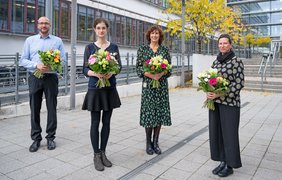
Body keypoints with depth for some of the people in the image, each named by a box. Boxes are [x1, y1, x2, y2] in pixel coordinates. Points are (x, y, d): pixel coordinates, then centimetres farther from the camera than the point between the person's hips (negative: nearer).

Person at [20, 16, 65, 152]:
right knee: (34, 109, 4)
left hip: (51, 77, -1)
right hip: (34, 78, 1)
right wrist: (37, 65, -14)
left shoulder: (57, 41, 8)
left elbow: (63, 60, 2)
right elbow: (23, 60, 4)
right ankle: (36, 138, 14)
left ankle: (50, 137, 14)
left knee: (52, 108, 2)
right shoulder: (30, 40, 10)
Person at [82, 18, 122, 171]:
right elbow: (85, 69, -2)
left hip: (110, 87, 2)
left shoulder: (114, 47, 7)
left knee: (106, 121, 8)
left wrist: (111, 73, -18)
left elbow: (119, 66, 3)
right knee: (95, 122, 2)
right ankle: (96, 155, 14)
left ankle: (103, 153, 22)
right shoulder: (90, 47, 2)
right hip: (95, 88, -2)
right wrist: (96, 73, -23)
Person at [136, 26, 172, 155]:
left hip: (162, 84, 2)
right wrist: (151, 75, -17)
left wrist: (160, 74, -14)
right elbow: (138, 68, -1)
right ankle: (148, 143, 11)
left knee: (160, 111, 2)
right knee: (148, 111, -2)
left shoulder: (165, 50, 9)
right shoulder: (142, 49, 4)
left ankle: (156, 142, 14)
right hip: (148, 85, -2)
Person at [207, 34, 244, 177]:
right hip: (215, 102, 6)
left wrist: (220, 94, -18)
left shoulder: (236, 61, -6)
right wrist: (209, 92, -6)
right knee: (216, 132, 10)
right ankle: (222, 161, 24)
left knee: (229, 133, 2)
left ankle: (230, 165, 17)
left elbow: (239, 83, -12)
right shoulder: (216, 61, 12)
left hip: (229, 103, -6)